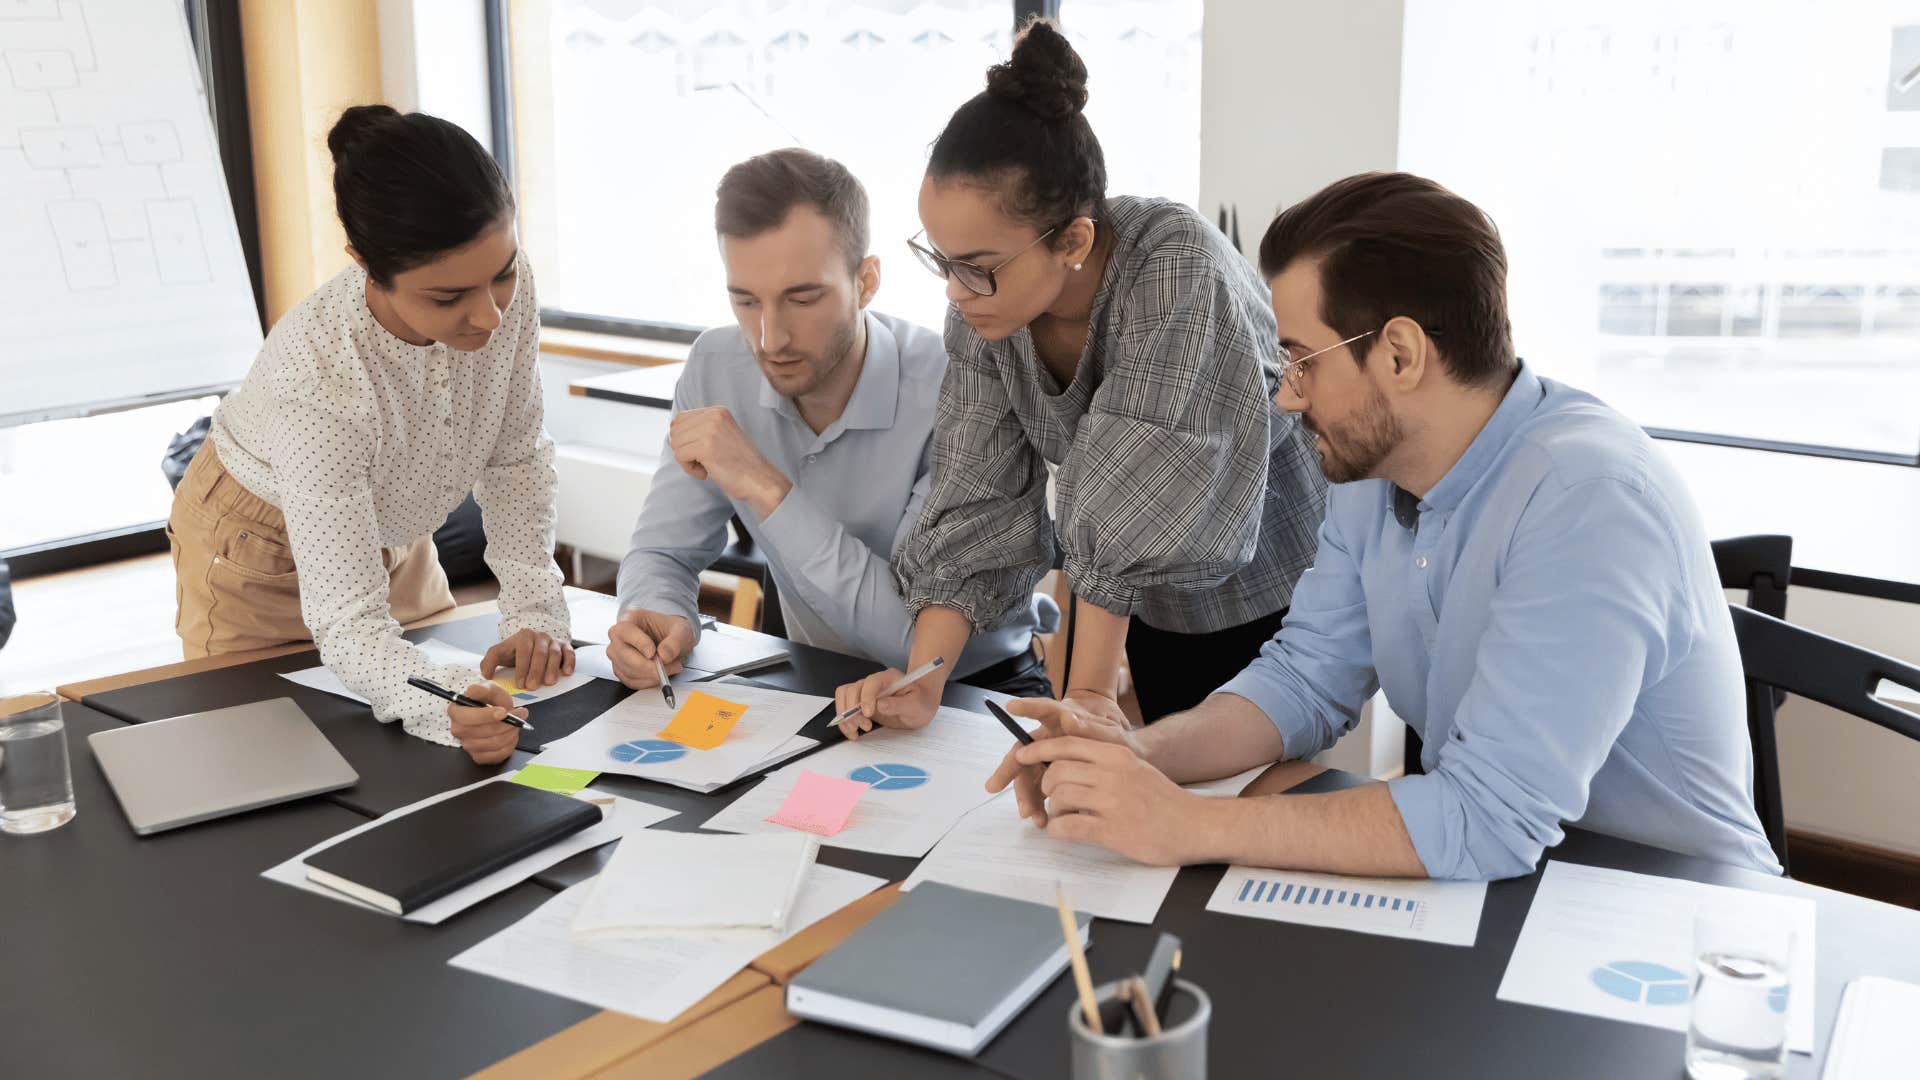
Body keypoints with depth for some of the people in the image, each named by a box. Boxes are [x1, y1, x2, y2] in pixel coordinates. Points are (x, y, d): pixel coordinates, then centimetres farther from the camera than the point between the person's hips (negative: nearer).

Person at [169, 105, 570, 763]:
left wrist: (534, 609, -24)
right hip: (264, 552, -5)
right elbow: (347, 620, -42)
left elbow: (515, 459, -13)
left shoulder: (505, 287, -28)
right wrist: (443, 707, -61)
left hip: (391, 535, 5)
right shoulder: (315, 376, -42)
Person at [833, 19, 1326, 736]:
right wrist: (922, 686, -23)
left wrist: (1089, 693, -30)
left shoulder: (1176, 267, -31)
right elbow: (976, 502, -13)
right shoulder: (981, 304, -14)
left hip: (1264, 601, -5)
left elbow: (1130, 503, -32)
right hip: (1123, 597, 5)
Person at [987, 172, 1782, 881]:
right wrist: (1146, 753, -15)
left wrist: (1183, 825, -29)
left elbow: (1489, 817, -30)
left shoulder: (1587, 500, -26)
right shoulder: (1372, 469, -1)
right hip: (1490, 875, 6)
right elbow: (1307, 677, 3)